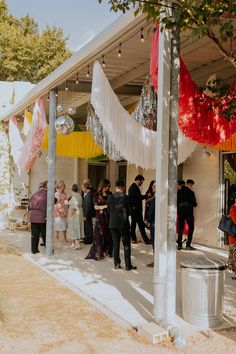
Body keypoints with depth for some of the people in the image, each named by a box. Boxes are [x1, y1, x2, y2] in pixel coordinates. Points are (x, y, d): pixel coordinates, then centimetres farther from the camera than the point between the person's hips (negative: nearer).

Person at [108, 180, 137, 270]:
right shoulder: (125, 198, -12)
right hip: (123, 223, -3)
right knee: (126, 245, 5)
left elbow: (109, 210, 4)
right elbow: (129, 211, -5)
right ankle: (128, 265, 7)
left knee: (115, 244, 11)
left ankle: (117, 264, 13)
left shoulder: (110, 197, -3)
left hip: (113, 223, 3)